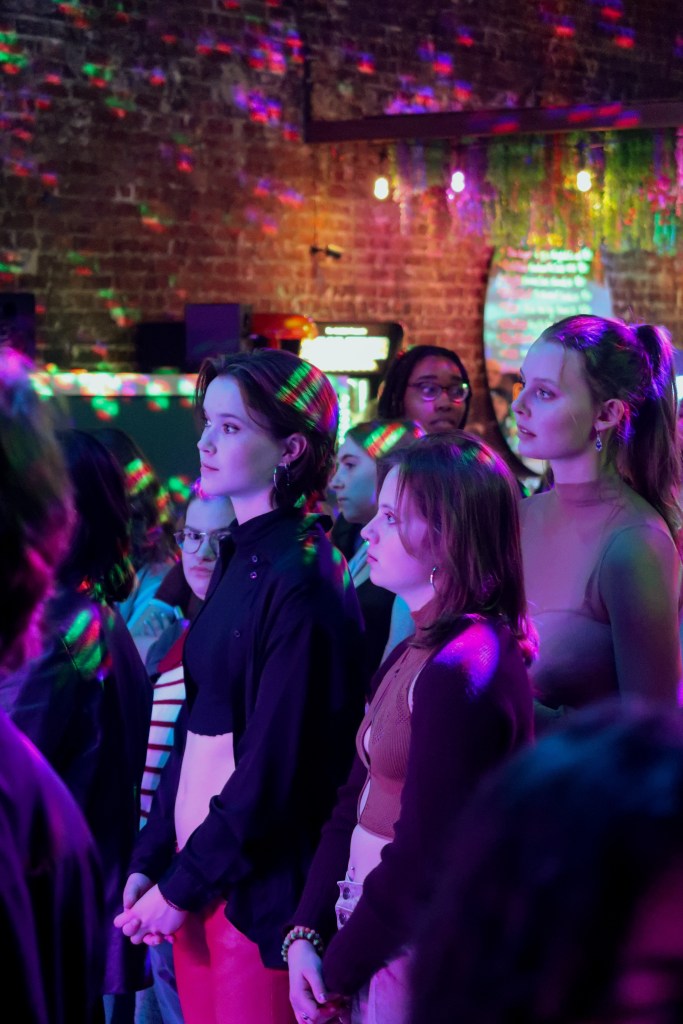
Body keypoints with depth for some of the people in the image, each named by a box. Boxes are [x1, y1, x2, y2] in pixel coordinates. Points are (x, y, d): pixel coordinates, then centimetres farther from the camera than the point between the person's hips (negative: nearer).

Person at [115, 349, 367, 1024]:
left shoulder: (304, 578, -16)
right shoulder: (239, 559, 10)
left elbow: (278, 765, -17)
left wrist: (184, 887, -11)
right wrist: (150, 859, 8)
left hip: (257, 886, -7)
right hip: (195, 862, 7)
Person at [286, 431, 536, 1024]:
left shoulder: (462, 673, -21)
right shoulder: (410, 657, 9)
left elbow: (425, 860, -22)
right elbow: (354, 804, 8)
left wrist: (334, 976, -11)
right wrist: (304, 935, -2)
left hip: (418, 958, -8)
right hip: (367, 937, 8)